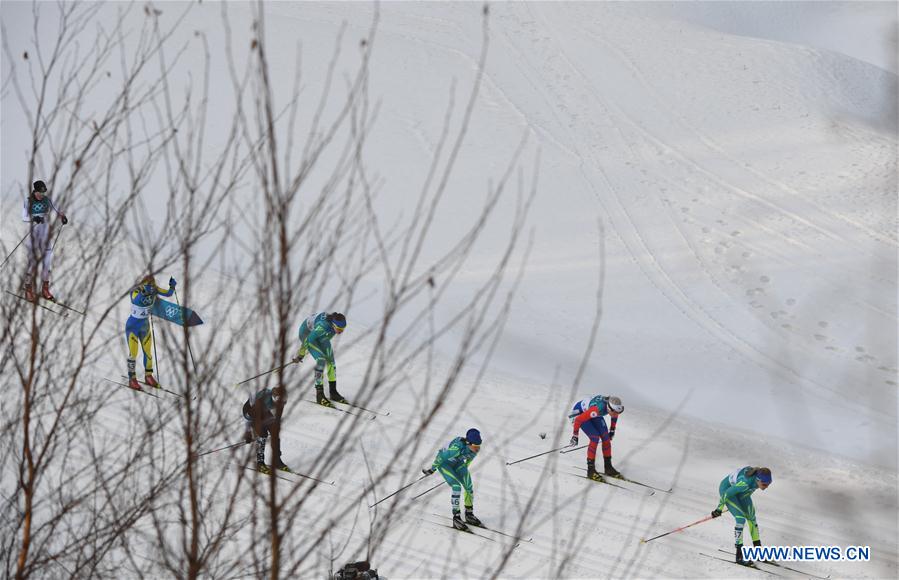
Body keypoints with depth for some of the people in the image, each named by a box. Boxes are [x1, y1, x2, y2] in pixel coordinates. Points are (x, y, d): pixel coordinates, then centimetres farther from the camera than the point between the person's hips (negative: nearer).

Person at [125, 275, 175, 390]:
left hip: (145, 326, 5)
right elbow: (135, 300, -45)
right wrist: (143, 292, -58)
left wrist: (172, 286, -29)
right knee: (133, 353, -2)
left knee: (148, 351, 14)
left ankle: (148, 376, 30)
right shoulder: (136, 291, -26)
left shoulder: (154, 290, -14)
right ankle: (132, 380, 11)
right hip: (133, 327, -5)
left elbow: (168, 293, -10)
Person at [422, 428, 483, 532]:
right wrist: (432, 469, -13)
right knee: (456, 487, -21)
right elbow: (441, 457, -27)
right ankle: (456, 518, -13)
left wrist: (464, 470, 20)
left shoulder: (476, 449, -21)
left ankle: (469, 514, 21)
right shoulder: (457, 447, -42)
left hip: (457, 463, 6)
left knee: (469, 487, 0)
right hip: (444, 463, -6)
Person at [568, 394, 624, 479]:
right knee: (595, 438, -19)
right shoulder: (598, 409, -44)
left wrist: (612, 430, 11)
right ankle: (591, 470, -10)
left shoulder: (614, 406, -24)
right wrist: (575, 436, -24)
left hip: (590, 411, 7)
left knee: (606, 437, -3)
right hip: (579, 413, -7)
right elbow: (578, 420, -34)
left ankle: (608, 467, 11)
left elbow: (615, 415, 3)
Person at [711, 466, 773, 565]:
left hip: (741, 493, 7)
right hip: (727, 489, -7)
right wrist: (719, 509, -16)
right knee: (741, 519, -19)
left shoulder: (760, 478, -23)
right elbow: (727, 493, -29)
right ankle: (740, 556, -13)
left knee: (751, 517, 9)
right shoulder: (745, 482, -43)